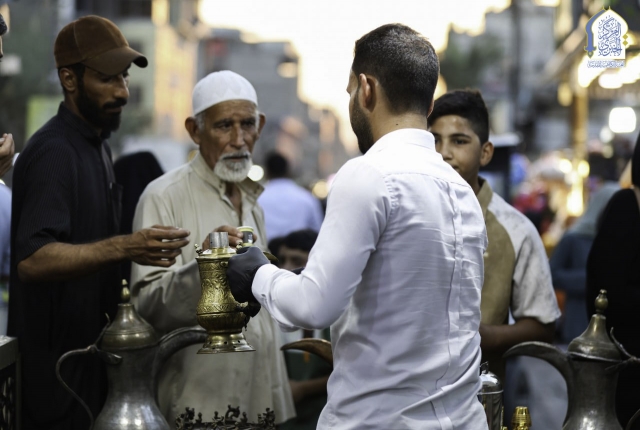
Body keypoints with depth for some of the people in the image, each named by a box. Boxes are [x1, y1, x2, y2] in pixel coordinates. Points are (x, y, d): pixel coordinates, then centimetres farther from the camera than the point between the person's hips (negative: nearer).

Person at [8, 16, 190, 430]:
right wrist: (125, 248, -40)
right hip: (58, 367, -9)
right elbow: (32, 259, -31)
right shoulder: (53, 152, -17)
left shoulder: (95, 145, 15)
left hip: (89, 358, 9)